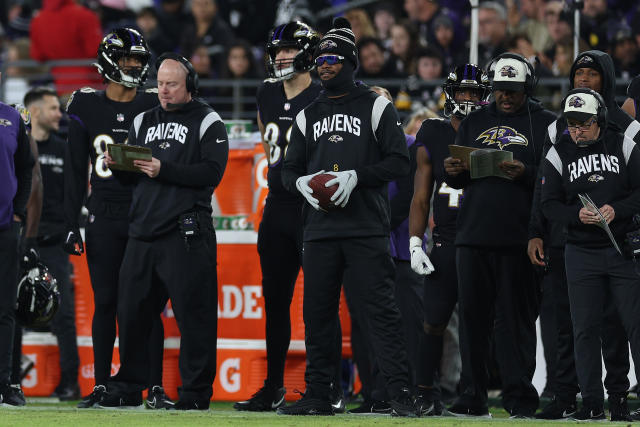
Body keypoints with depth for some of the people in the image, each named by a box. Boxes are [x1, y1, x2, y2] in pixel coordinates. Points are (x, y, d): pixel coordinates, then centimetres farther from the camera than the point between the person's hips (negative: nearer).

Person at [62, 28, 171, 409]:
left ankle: (156, 387, 1)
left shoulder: (155, 107, 3)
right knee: (105, 303, 4)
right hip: (104, 217, 1)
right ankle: (101, 386, 10)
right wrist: (72, 226, 2)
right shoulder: (87, 107, 5)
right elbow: (76, 171, 7)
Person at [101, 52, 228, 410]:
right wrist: (119, 165, -2)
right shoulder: (143, 121, 20)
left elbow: (211, 173, -11)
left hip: (186, 234, -6)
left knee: (193, 314, -7)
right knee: (132, 311, 7)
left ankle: (196, 391, -1)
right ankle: (128, 388, 17)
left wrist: (164, 170, -17)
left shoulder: (207, 122, 2)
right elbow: (132, 178, 21)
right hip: (143, 231, 6)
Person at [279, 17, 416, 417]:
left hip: (367, 230, -5)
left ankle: (401, 394, -11)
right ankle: (318, 395, 12)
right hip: (320, 230, 5)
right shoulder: (308, 116, 18)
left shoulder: (375, 107, 3)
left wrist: (356, 177, -15)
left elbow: (398, 160, -3)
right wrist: (301, 182, -3)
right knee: (318, 312, 5)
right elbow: (289, 168, 20)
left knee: (380, 310, -10)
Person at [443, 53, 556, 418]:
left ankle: (520, 398, 1)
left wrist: (526, 174, -19)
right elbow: (458, 178, 20)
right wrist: (454, 172, -3)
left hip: (518, 237, -4)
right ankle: (473, 397, 9)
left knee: (515, 318, -3)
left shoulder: (544, 124, 5)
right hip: (473, 236, 4)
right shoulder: (475, 123, 18)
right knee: (473, 316, 4)